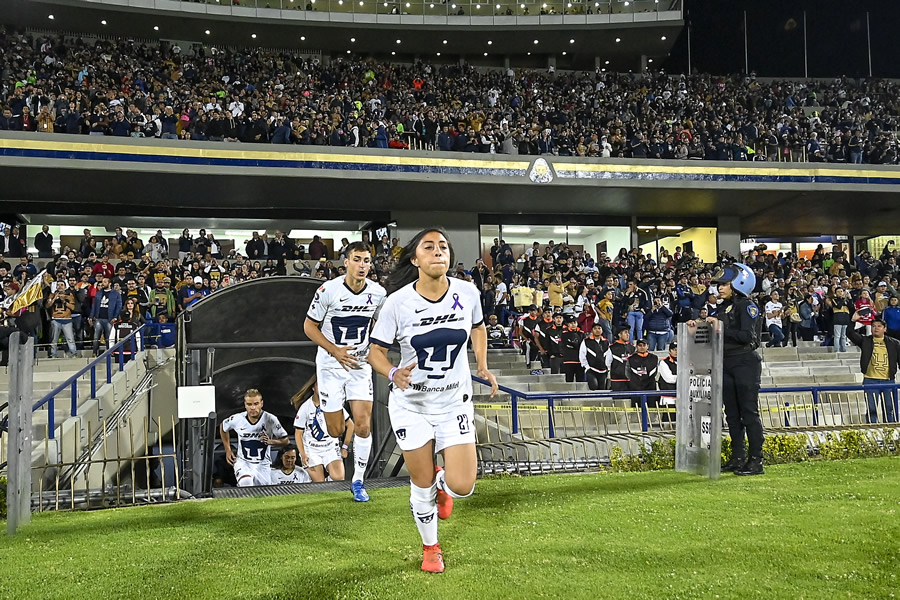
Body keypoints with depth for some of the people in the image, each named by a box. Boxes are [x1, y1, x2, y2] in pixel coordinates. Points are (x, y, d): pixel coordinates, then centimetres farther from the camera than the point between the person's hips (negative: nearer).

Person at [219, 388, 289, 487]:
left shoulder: (270, 419, -14)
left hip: (262, 464, 1)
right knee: (246, 482, -33)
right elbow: (223, 427, 13)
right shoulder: (237, 419, -10)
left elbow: (285, 440, -6)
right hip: (242, 462, -1)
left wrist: (270, 441, -25)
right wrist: (228, 450, 9)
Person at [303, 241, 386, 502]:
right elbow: (309, 326, -6)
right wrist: (335, 351, -15)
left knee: (363, 424, -7)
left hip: (360, 363, 2)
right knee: (335, 431, -1)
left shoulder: (378, 293, -5)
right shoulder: (328, 290, -15)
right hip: (330, 364, -2)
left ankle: (358, 481, 10)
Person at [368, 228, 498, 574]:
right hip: (411, 404, -1)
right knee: (422, 487, 9)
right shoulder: (398, 302, -15)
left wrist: (482, 366, 4)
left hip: (455, 402, 1)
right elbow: (376, 351, -8)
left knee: (462, 487, -7)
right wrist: (393, 374, -27)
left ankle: (441, 482, 33)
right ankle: (430, 548, 37)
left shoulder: (467, 293, -9)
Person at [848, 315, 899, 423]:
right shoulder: (865, 341, 6)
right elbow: (850, 334, -5)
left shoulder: (893, 343, 8)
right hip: (870, 381, -1)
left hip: (888, 381, 1)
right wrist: (853, 321, -16)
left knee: (890, 410, 6)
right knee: (871, 410, 1)